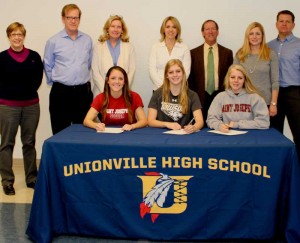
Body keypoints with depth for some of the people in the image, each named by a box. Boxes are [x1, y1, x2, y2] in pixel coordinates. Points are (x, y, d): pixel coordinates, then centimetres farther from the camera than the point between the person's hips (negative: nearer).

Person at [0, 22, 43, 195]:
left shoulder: (34, 56, 3)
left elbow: (37, 79, 4)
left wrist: (27, 91, -8)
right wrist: (23, 89, -7)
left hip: (31, 105, 2)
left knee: (29, 142, 12)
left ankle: (32, 178, 23)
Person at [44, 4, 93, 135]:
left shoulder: (87, 40, 6)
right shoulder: (53, 41, -2)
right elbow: (48, 66, 6)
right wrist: (56, 83, 7)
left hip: (83, 91, 3)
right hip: (61, 92, -2)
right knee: (60, 132, 3)